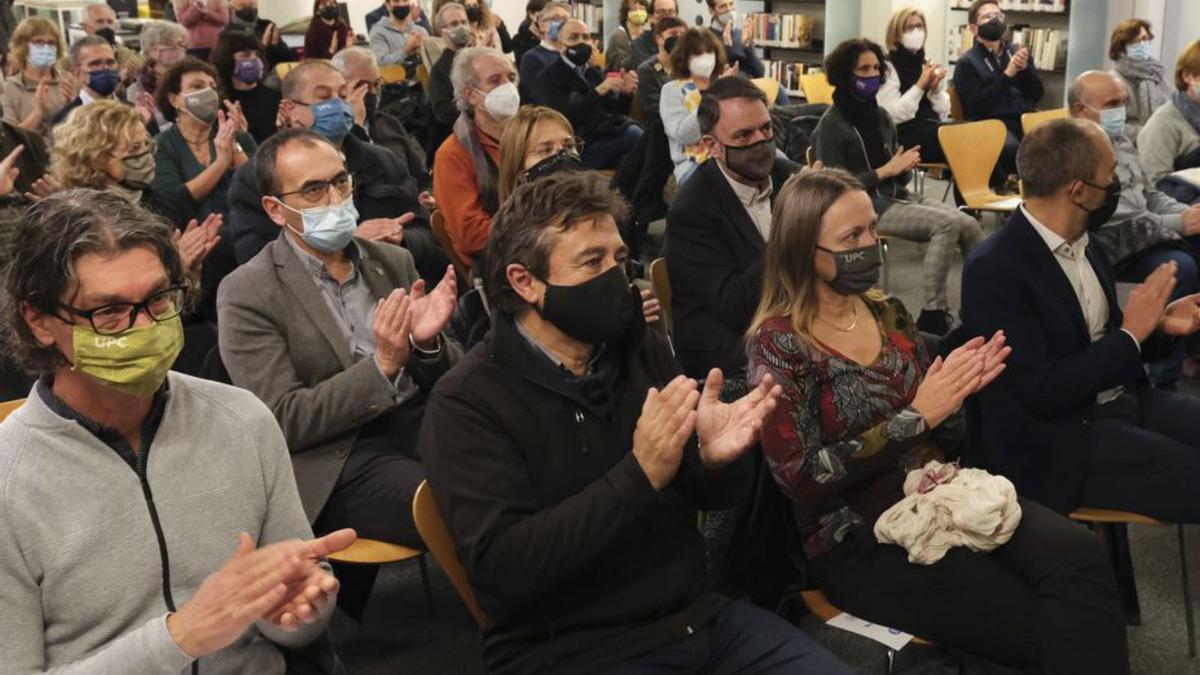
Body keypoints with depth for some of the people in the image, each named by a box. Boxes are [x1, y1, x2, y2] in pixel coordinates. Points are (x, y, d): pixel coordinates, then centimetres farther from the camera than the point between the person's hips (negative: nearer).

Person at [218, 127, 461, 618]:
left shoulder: (394, 262, 13)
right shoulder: (247, 294, -3)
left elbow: (448, 379, 14)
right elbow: (282, 421, -8)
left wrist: (427, 343, -10)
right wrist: (383, 365, -19)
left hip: (417, 424, 6)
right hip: (337, 465, -6)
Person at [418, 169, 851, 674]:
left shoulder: (643, 351, 4)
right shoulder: (466, 404, -12)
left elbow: (708, 497, 10)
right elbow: (500, 568, -21)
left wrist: (715, 459, -14)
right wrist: (639, 476, -28)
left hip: (698, 613, 6)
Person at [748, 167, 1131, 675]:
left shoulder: (888, 313, 8)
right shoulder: (779, 345, -11)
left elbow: (945, 435, 13)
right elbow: (801, 478, -18)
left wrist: (954, 389, -11)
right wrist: (915, 417, -18)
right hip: (859, 538, -6)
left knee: (1080, 555, -21)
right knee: (1040, 627, -20)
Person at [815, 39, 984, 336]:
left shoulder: (881, 116, 14)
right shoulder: (831, 124, -7)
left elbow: (898, 178, 18)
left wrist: (906, 166, -6)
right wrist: (884, 171, -15)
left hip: (896, 196, 7)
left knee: (969, 225, -14)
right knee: (948, 224, -25)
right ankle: (934, 313, -22)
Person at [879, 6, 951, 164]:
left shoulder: (928, 64, 18)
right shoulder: (888, 67, 0)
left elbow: (944, 114, 15)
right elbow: (891, 116, -14)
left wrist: (935, 88, -3)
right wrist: (920, 85, -13)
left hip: (933, 130, 6)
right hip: (905, 136, -6)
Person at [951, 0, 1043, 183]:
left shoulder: (1018, 52, 20)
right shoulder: (967, 63, 5)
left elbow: (1037, 95, 12)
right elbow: (976, 105, -9)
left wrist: (1025, 68, -5)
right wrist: (1007, 75, -12)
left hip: (1025, 120, 5)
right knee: (1014, 149, -37)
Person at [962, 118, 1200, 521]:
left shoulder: (1081, 241, 5)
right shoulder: (993, 269, -19)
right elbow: (1042, 392, -22)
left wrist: (1157, 326, -1)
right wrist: (1132, 333, -16)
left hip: (1122, 400, 8)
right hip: (1059, 440, -8)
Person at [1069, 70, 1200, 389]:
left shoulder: (1120, 140, 13)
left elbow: (1149, 194, 18)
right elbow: (1113, 219, -23)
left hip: (1143, 230, 9)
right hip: (1109, 248, -9)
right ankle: (1163, 381, -19)